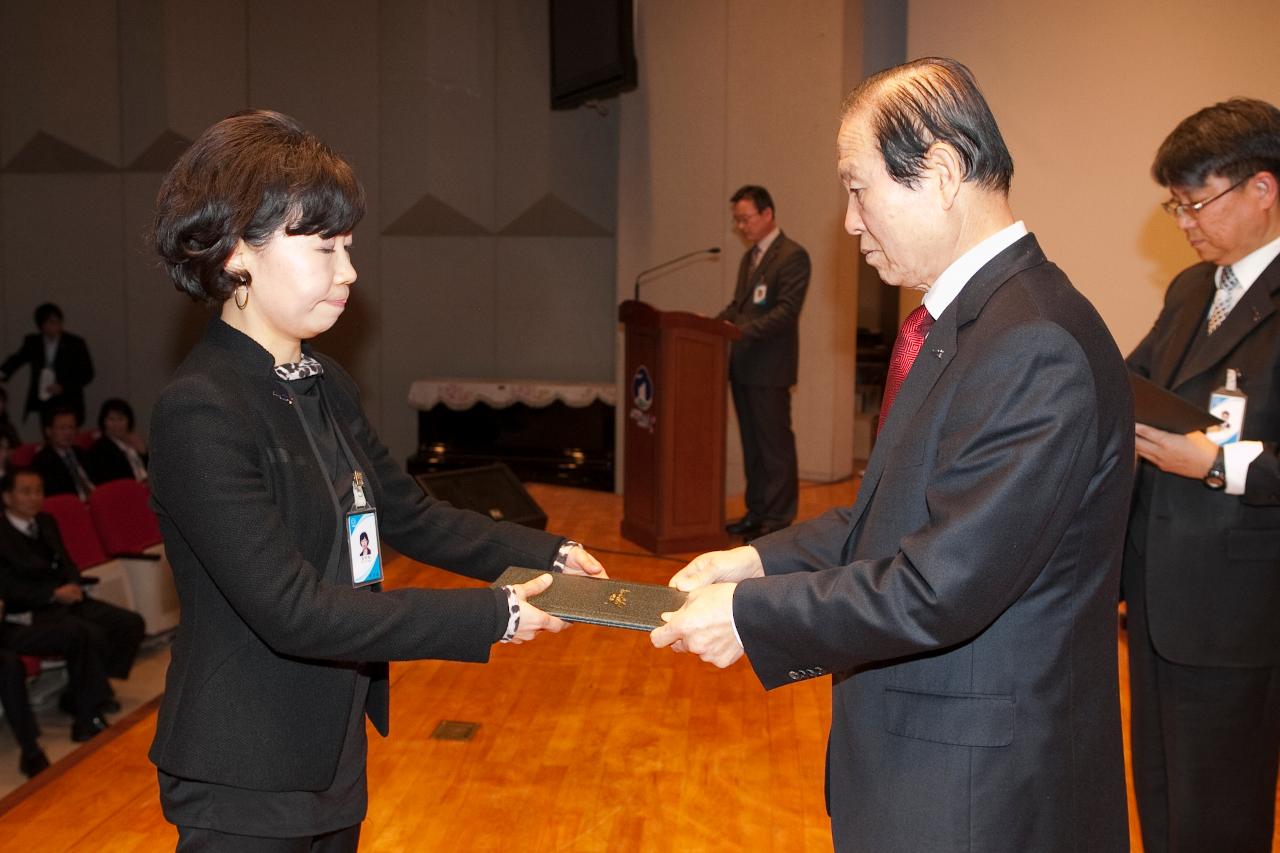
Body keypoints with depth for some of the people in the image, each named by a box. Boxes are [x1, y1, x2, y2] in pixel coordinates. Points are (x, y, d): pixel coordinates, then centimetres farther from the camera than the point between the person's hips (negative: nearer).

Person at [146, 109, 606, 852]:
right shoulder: (200, 413, -21)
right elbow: (293, 612, -25)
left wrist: (546, 553, 0)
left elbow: (410, 516, 12)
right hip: (247, 790, -8)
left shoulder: (327, 386, 6)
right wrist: (491, 616, -24)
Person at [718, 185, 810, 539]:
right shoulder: (749, 258, 19)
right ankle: (756, 512, 21)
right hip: (742, 364, 9)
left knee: (775, 444, -2)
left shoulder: (793, 255, -9)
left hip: (770, 367, -9)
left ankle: (778, 518, 5)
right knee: (751, 443, 13)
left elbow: (786, 311, -17)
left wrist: (742, 330, -24)